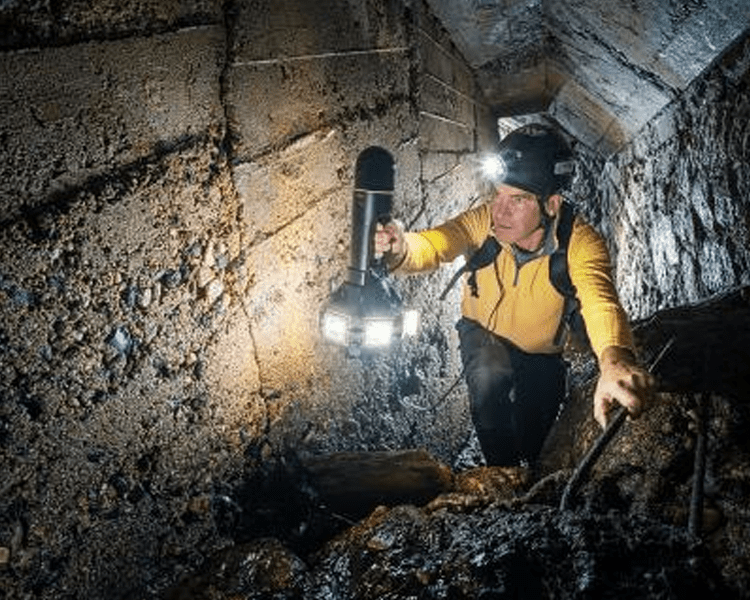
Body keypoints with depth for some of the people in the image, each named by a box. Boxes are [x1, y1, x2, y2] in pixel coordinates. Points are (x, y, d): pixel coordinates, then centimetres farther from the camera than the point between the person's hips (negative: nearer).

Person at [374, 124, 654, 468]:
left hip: (541, 355, 1)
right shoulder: (485, 220, -29)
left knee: (533, 446, 10)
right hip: (483, 335, 0)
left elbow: (599, 299, -52)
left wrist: (614, 360, -74)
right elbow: (433, 246, -44)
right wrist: (400, 250, -70)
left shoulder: (579, 242, -34)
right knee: (490, 379, -33)